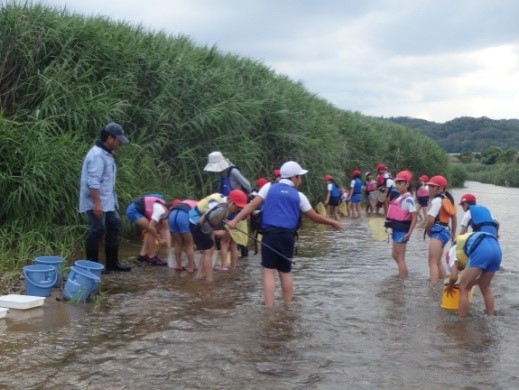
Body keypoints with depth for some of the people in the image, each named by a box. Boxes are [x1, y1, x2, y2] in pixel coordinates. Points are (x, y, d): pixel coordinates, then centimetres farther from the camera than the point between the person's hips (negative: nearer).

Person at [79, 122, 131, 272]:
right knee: (97, 230, -5)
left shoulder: (107, 153, 12)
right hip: (96, 202, -11)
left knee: (114, 225, 14)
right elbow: (93, 182, -25)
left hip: (107, 201, 11)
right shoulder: (97, 155, -20)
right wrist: (97, 203, -28)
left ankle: (112, 262, 23)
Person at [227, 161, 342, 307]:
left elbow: (252, 205, -3)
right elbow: (314, 217, 14)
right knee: (285, 272, 17)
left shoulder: (269, 187, 7)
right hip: (287, 236, 2)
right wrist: (333, 223, 29)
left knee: (269, 271, -1)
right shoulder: (299, 196, 9)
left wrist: (235, 220, -5)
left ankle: (269, 308, -8)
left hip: (270, 234, -1)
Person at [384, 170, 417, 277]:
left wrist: (409, 233, -22)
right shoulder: (399, 197, 10)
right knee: (395, 255, 22)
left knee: (400, 257, -2)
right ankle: (404, 275, 39)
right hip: (396, 229, 9)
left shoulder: (408, 199, -17)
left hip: (402, 231, -9)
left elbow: (414, 218, -19)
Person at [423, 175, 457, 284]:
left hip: (438, 232, -10)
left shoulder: (436, 200, -14)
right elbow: (454, 217, 21)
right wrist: (453, 234, 27)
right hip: (445, 231, 10)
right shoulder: (446, 198, 16)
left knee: (432, 262, -11)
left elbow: (430, 220, -20)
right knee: (438, 261, 21)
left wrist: (426, 231, -2)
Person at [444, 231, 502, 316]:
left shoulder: (453, 250, 27)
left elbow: (454, 277, 14)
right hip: (496, 248, 7)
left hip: (481, 250, -7)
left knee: (464, 288, 8)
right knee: (485, 287, 26)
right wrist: (471, 283, 50)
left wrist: (450, 286, 34)